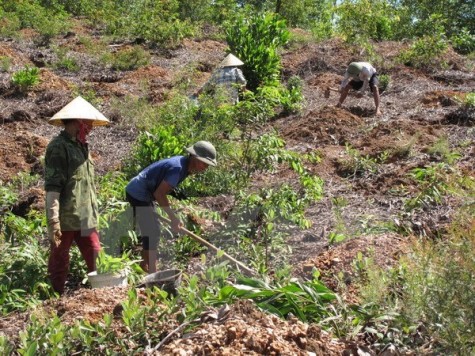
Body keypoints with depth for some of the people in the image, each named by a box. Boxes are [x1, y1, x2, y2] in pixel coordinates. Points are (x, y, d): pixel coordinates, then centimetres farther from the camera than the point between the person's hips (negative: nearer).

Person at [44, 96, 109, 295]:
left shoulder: (81, 146, 16)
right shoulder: (58, 147, -11)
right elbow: (52, 187, -18)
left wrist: (93, 214, 23)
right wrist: (53, 221, -23)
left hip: (86, 219, 8)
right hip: (66, 220, -8)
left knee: (96, 261, 9)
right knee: (59, 264, 5)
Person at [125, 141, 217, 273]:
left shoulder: (184, 164, 4)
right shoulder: (177, 168, -26)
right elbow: (159, 193, -27)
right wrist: (173, 217, -20)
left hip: (141, 193, 10)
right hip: (138, 194, -10)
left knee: (153, 230, 17)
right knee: (151, 233, -8)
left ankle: (145, 265, 30)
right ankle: (153, 274, -2)